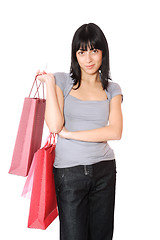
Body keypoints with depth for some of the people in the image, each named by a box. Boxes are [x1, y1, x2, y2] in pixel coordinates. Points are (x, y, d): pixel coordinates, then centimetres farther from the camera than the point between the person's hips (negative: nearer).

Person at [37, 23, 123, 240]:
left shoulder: (112, 89, 6)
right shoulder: (62, 80, 1)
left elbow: (115, 132, -8)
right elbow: (54, 126, -12)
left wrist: (70, 133, -12)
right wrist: (49, 83, -10)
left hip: (104, 169, 2)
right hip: (69, 171, -2)